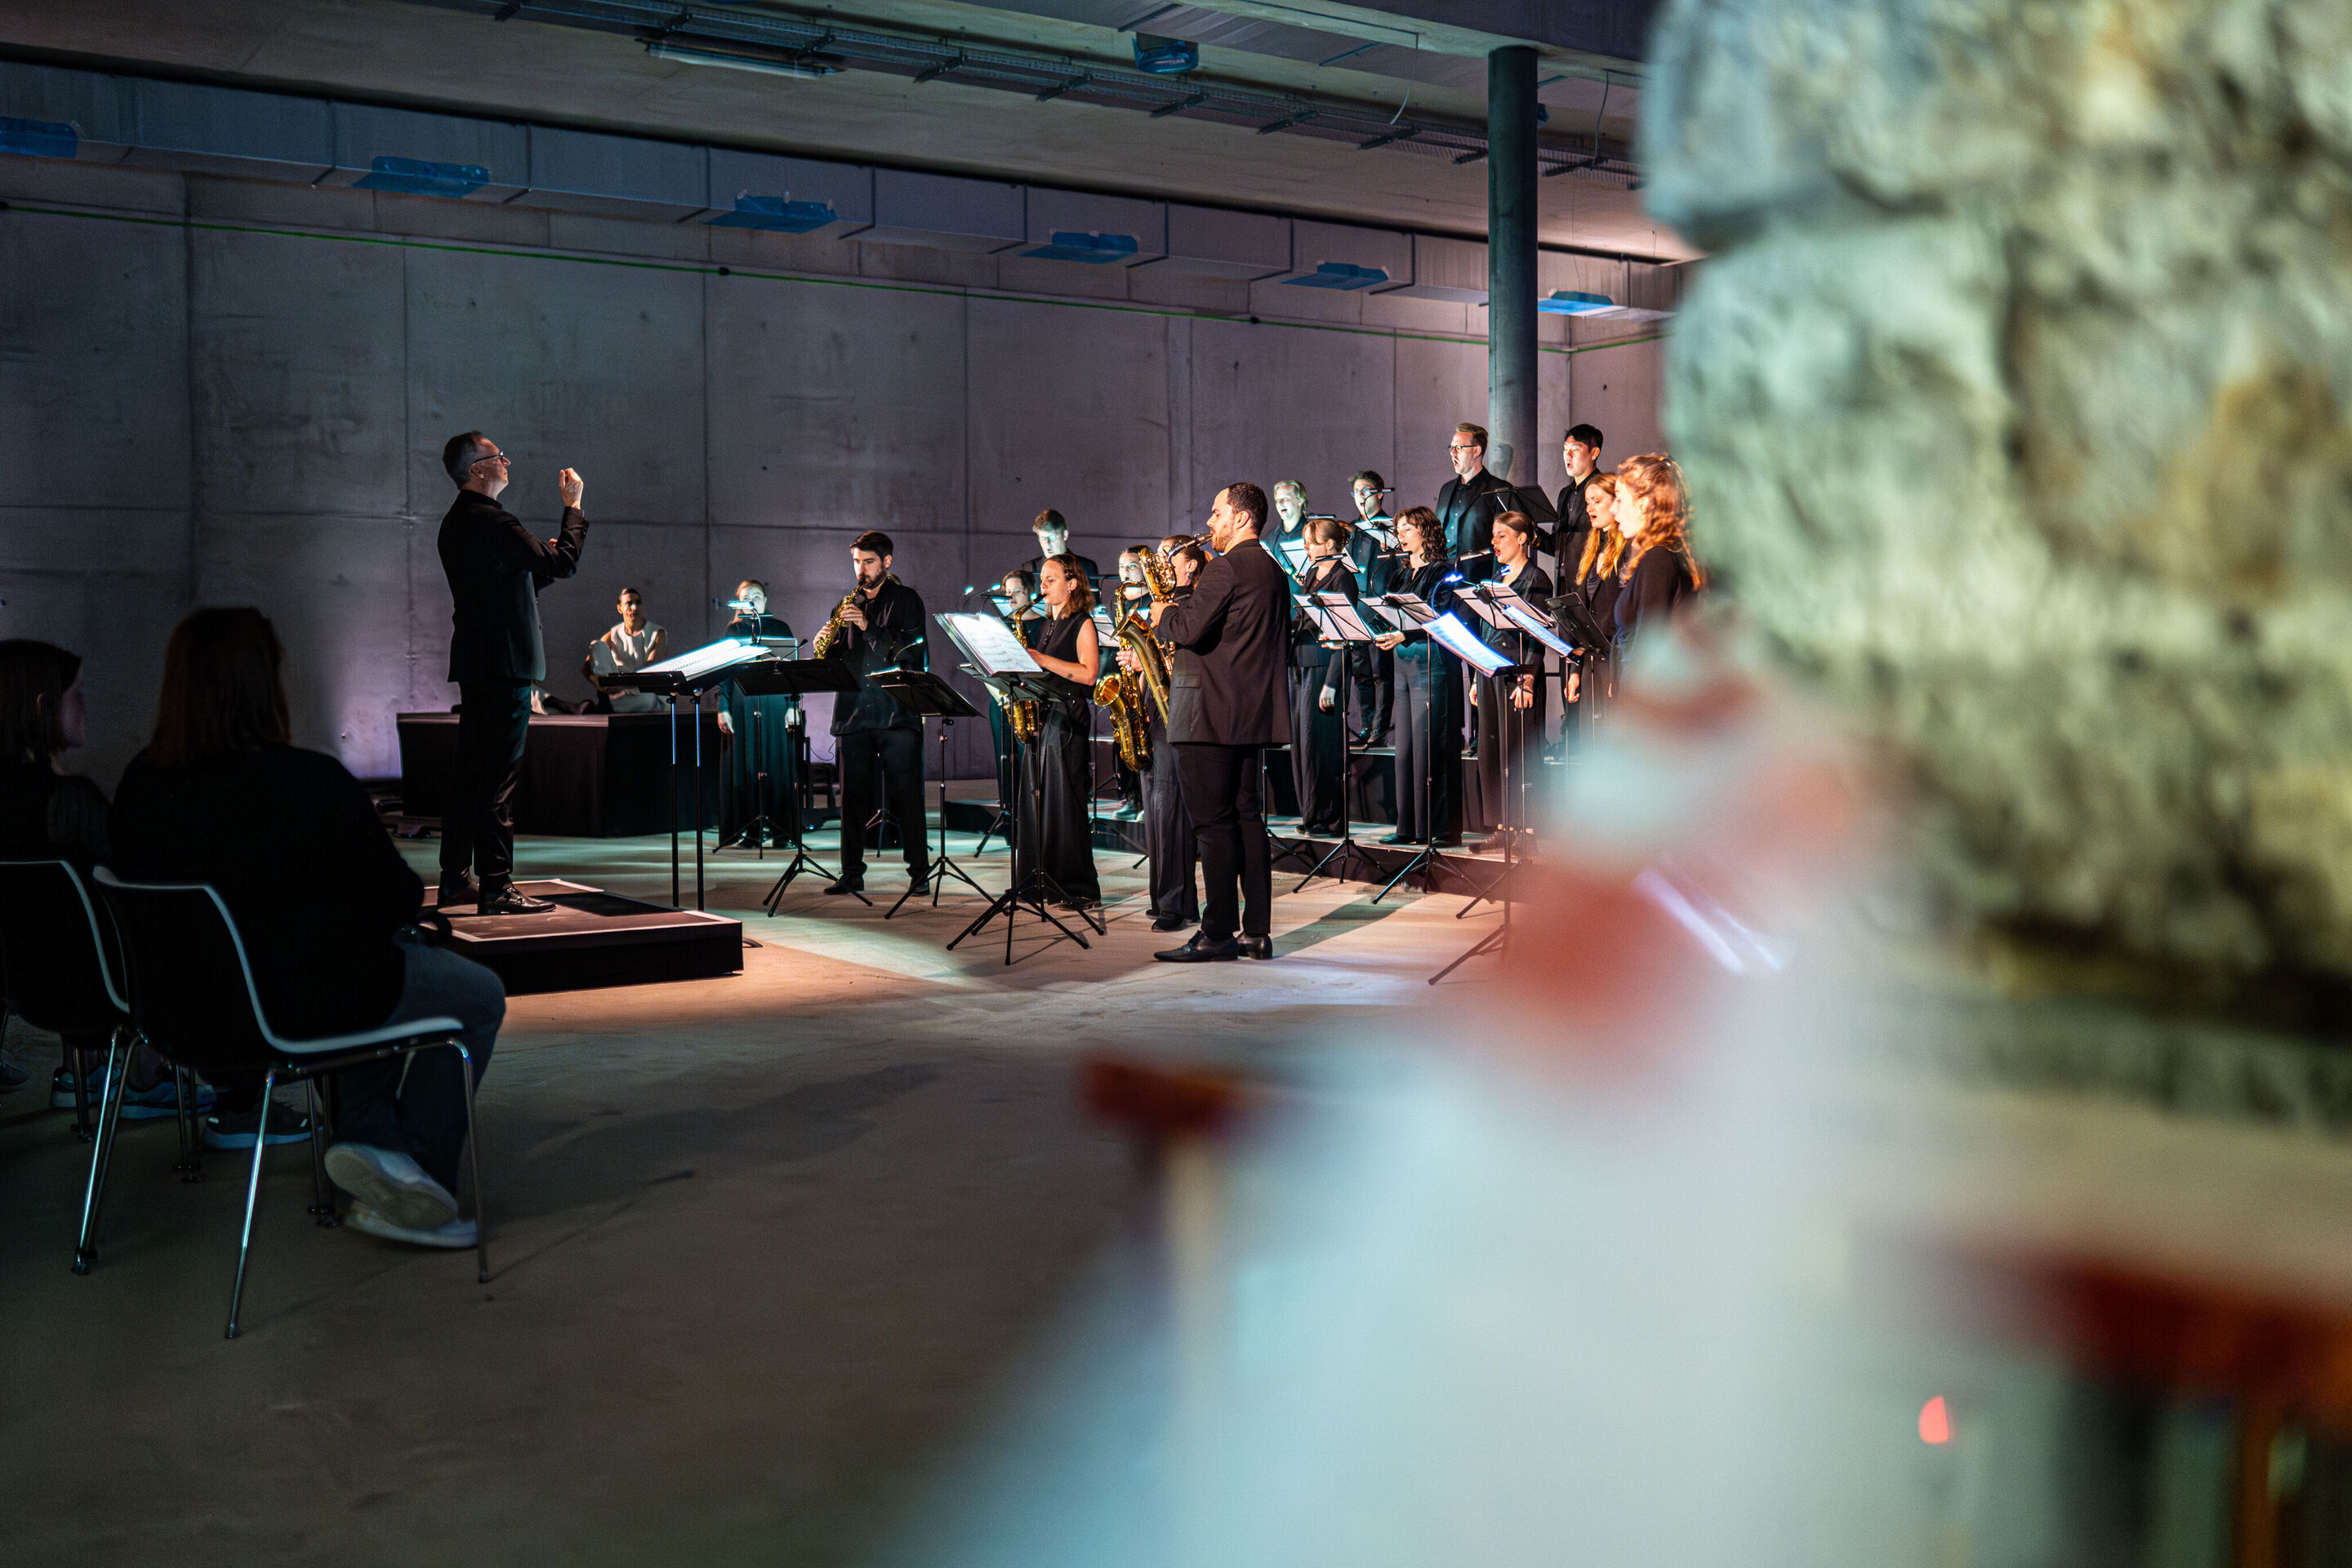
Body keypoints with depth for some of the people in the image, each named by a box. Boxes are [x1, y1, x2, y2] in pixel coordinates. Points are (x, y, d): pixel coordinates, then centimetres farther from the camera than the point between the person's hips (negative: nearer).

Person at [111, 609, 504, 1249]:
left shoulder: (142, 783, -4)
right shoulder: (312, 781, -24)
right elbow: (397, 897, -15)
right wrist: (412, 891, 12)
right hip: (298, 1009, -7)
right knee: (478, 997, 17)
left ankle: (369, 1139, 18)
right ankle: (424, 1177, 15)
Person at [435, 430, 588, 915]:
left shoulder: (456, 523, 16)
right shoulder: (492, 522, -15)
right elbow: (564, 562, -15)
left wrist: (544, 560, 16)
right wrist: (573, 506, -3)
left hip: (474, 665, 10)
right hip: (505, 663, -10)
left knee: (470, 771, 15)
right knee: (499, 776, -8)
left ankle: (455, 879, 22)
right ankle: (496, 886, -7)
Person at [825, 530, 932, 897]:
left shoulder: (905, 599, 4)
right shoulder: (850, 604, 18)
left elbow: (913, 650, -9)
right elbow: (835, 657, 18)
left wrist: (869, 627, -17)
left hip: (896, 711, -4)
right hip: (853, 711, 5)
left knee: (906, 794, -6)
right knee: (853, 795, 5)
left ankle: (919, 872, -2)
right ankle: (852, 873, 11)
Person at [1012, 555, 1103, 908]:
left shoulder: (1083, 624, -4)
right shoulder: (1046, 625, 19)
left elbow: (1088, 674, -16)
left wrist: (1039, 659, -18)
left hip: (1068, 717, -8)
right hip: (1038, 715, 8)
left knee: (1064, 802, -9)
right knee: (1034, 800, 5)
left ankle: (1078, 888, -4)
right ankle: (1039, 881, 11)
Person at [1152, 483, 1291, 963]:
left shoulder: (1226, 567, -12)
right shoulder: (1274, 571, 17)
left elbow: (1189, 629, -21)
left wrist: (1164, 615, 2)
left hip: (1214, 713, -9)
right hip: (1256, 714, 9)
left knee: (1214, 822, -6)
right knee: (1248, 818, 10)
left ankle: (1218, 934, -4)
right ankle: (1256, 931, 11)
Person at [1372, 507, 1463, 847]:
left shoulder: (1442, 571, -6)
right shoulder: (1406, 574, 18)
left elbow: (1438, 621, -17)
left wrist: (1404, 636, -29)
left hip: (1432, 663, -8)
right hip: (1404, 664, 8)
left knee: (1429, 747, -9)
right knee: (1405, 748, 7)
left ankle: (1441, 827, -5)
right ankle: (1409, 827, 12)